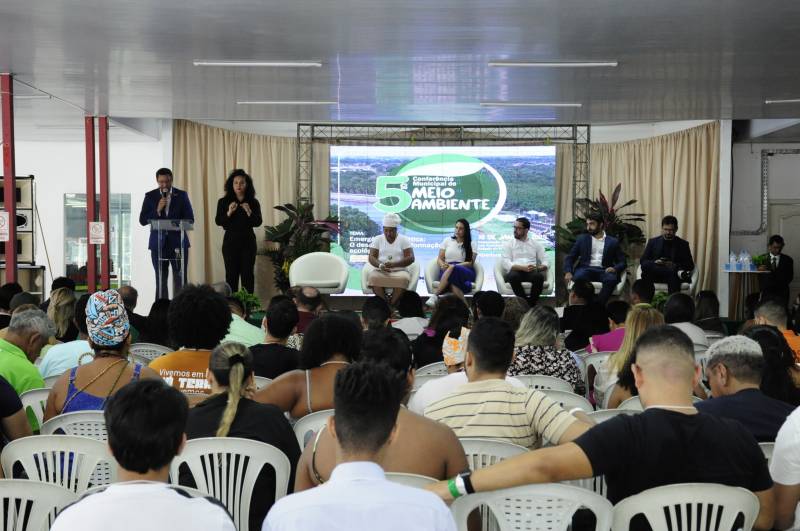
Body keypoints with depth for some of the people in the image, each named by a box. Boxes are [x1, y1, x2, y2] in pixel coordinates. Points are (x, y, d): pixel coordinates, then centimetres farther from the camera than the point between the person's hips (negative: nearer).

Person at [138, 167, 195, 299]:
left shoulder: (182, 195, 5)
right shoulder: (150, 196, 5)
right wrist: (157, 210, -14)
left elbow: (190, 219, 2)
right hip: (158, 243, 0)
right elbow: (142, 220, 0)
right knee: (161, 280, 3)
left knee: (180, 279, -3)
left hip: (178, 242, 0)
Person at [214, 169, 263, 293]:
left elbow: (258, 222, -4)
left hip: (248, 241, 1)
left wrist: (249, 212, -20)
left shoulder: (253, 202, 3)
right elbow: (218, 221, -4)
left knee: (247, 273, -1)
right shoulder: (223, 202, 2)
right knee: (231, 274, -2)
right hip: (230, 241, 0)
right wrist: (229, 213, -20)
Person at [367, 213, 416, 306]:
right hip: (380, 271, 1)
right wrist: (380, 265, -21)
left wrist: (393, 264, -20)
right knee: (373, 278, -33)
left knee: (403, 279, -36)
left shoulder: (404, 240, 5)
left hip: (399, 270, -1)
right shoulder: (377, 239, 10)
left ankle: (392, 305, -27)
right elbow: (371, 257, 2)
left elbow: (410, 258, -5)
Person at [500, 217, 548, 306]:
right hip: (515, 272, -1)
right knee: (513, 276, -37)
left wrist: (539, 267, -14)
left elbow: (545, 262, 11)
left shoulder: (536, 244, 18)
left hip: (531, 272, 1)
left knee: (539, 276, -34)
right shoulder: (508, 244, 12)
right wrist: (523, 268, -18)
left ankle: (532, 304, -25)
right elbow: (506, 264, -2)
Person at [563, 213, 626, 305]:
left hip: (604, 271, 0)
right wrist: (568, 272, -8)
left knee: (612, 279, -36)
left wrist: (615, 269, -12)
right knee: (579, 277, -36)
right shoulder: (582, 239, 17)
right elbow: (570, 257, 12)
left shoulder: (613, 241, 15)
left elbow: (622, 262, 12)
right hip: (585, 269, 0)